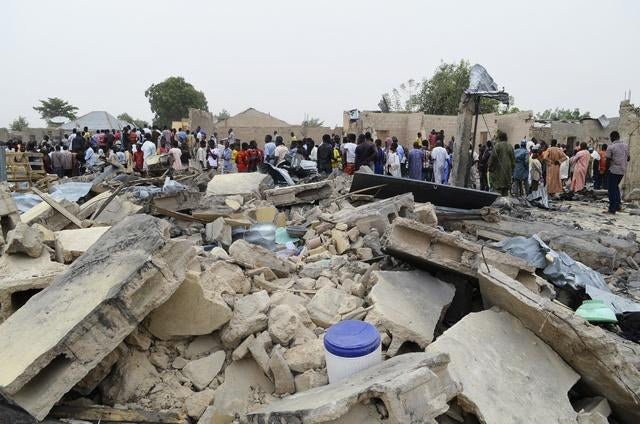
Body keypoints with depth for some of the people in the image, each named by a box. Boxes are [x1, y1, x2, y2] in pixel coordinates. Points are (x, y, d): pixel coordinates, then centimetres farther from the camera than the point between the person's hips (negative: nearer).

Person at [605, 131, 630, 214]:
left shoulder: (611, 147, -13)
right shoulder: (626, 146, 7)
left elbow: (608, 161, -13)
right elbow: (628, 158, 13)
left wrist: (607, 169, 2)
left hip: (613, 170, -6)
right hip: (622, 170, 6)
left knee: (612, 189, 0)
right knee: (616, 187, 23)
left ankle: (612, 209, 1)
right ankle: (618, 205, 19)